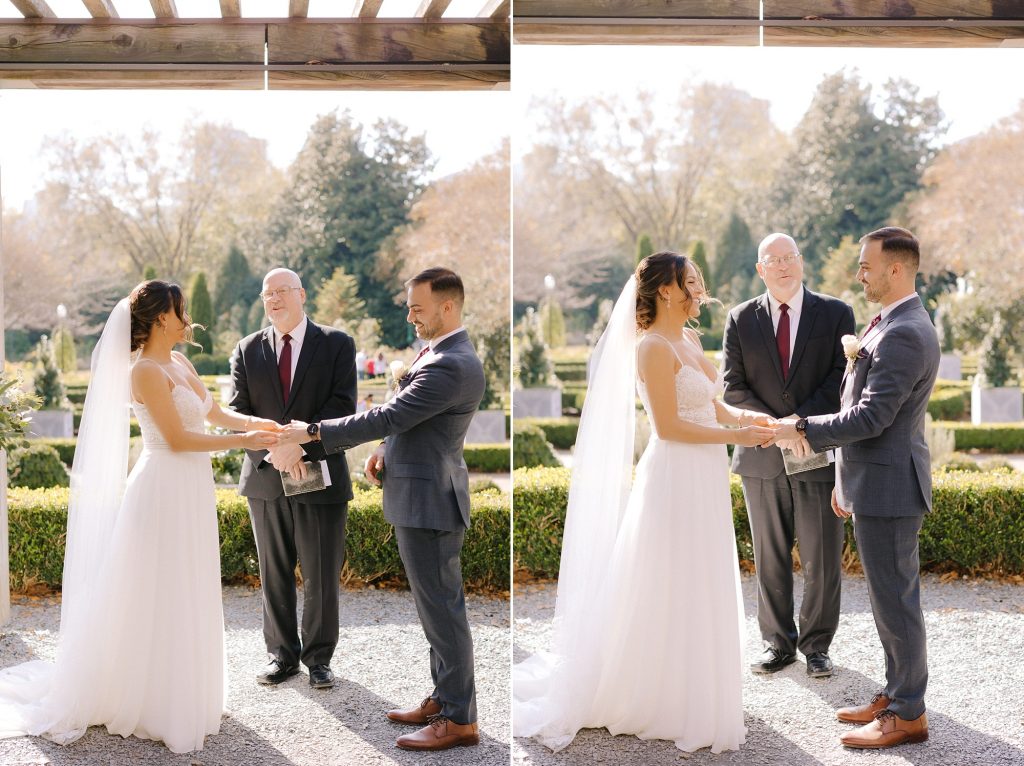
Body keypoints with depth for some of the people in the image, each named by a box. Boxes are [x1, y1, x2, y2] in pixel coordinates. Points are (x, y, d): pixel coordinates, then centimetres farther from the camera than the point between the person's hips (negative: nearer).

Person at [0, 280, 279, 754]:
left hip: (191, 492, 9)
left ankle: (180, 694, 27)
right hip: (164, 489, -9)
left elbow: (214, 413, 19)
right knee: (157, 601, 0)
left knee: (187, 599, 15)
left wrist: (254, 422, 3)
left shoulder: (180, 365, 11)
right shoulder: (146, 370, -15)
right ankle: (147, 704, 11)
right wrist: (241, 442, -13)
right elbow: (177, 439, -18)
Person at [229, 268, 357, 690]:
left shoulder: (336, 345, 0)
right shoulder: (247, 350, 8)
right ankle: (282, 654, 20)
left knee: (322, 576, 4)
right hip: (265, 477, 2)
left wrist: (300, 443, -20)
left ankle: (318, 657, 17)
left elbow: (343, 406, -9)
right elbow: (238, 413, 1)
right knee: (274, 575, 9)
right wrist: (271, 450, -16)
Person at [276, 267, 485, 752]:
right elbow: (408, 416, 22)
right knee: (437, 605, 17)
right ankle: (444, 698, 27)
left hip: (429, 501, -10)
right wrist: (387, 450, 4)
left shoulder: (449, 366, -23)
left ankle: (459, 719, 4)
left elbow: (388, 417, -23)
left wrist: (313, 432, -16)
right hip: (422, 497, 10)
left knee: (441, 608, -4)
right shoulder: (444, 354, 11)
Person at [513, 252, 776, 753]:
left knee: (699, 595, 16)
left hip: (704, 480, 9)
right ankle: (653, 702, 14)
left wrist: (745, 417, -4)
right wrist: (735, 436, -16)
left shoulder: (690, 340, 12)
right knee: (667, 597, 1)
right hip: (675, 479, -9)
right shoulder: (653, 347, -15)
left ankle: (691, 697, 29)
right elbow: (668, 426, -19)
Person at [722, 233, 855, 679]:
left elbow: (841, 377, -6)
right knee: (770, 558, 8)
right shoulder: (741, 320, 5)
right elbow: (733, 387, 0)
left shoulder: (836, 314, 2)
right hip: (762, 457, 1)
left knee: (823, 559, 3)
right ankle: (778, 642, 20)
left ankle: (816, 644, 17)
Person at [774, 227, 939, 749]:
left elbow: (871, 416, -24)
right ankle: (897, 695, 27)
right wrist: (845, 480, 20)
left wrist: (801, 428, -16)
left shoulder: (903, 334, -19)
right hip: (875, 484, 10)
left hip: (888, 487, -10)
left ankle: (907, 715, 7)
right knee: (891, 596, 17)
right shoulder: (893, 325, 14)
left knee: (894, 599, -2)